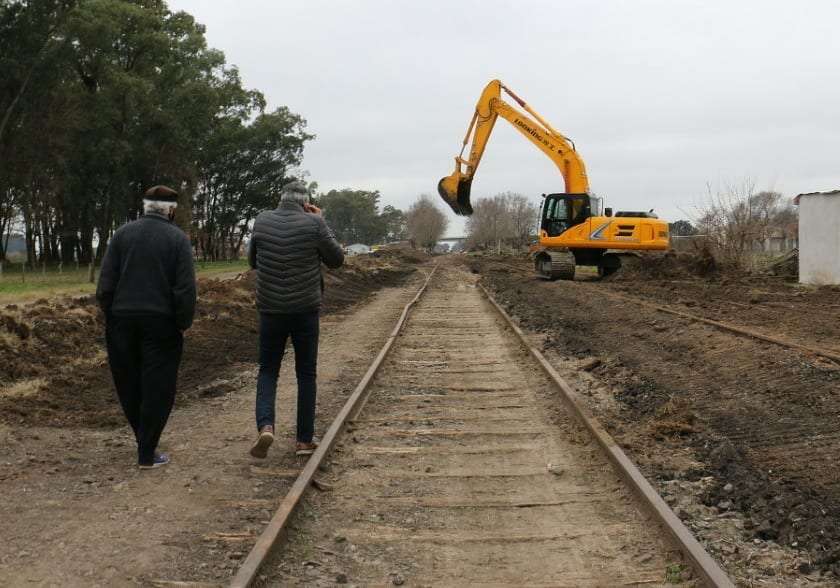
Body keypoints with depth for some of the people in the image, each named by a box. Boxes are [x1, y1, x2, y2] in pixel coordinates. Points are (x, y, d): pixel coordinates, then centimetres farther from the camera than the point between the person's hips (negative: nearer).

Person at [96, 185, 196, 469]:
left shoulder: (122, 233, 4)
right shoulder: (178, 238, -3)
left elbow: (105, 282, -1)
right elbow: (185, 288, -9)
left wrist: (110, 314, 8)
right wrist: (184, 323, 1)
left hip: (122, 320, 3)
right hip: (161, 323, -3)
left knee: (128, 385, 17)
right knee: (157, 389, 4)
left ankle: (143, 438, 29)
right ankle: (147, 454, 5)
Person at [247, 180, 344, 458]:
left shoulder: (262, 221, -1)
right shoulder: (313, 224, -9)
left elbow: (252, 261, 12)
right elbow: (337, 260, 2)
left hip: (271, 311, 1)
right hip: (305, 311, -1)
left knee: (268, 371, 12)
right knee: (306, 374, 12)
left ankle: (265, 426, -10)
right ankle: (305, 439, 14)